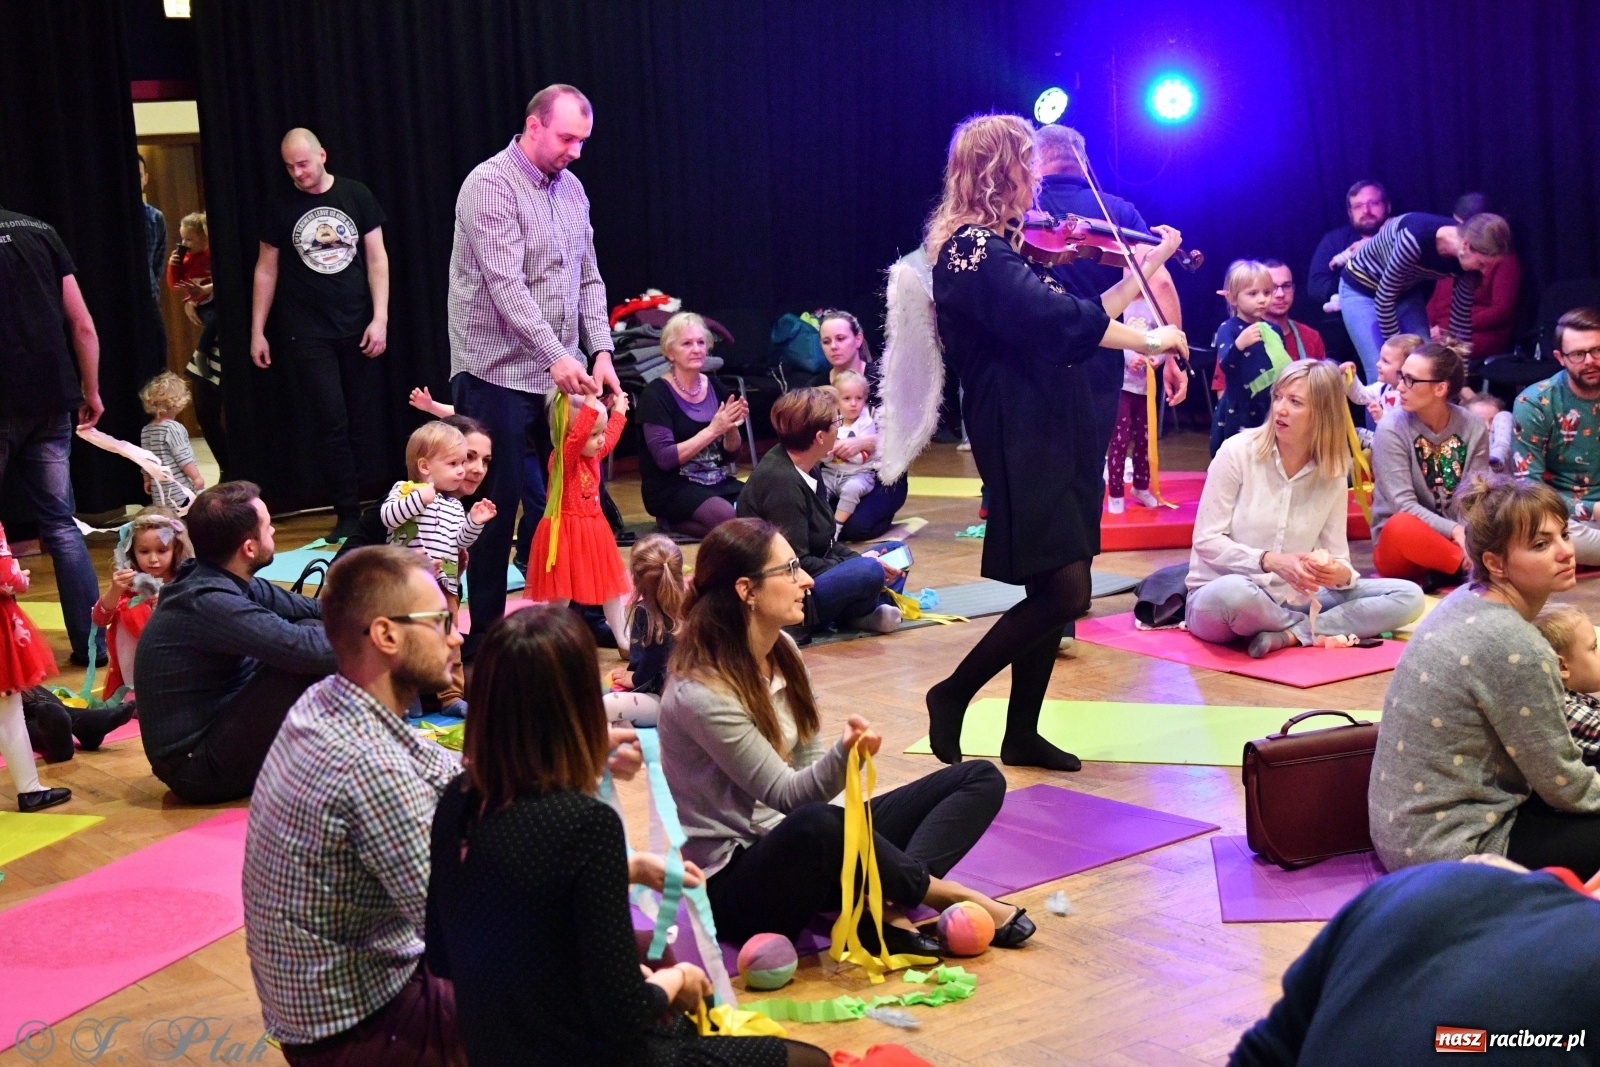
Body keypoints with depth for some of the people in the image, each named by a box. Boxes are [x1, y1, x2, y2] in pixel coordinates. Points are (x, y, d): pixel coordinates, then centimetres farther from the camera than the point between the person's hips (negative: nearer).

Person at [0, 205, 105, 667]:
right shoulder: (40, 231, 6)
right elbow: (82, 325, 5)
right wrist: (90, 391, 13)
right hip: (51, 402, 4)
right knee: (60, 523, 11)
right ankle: (92, 641, 7)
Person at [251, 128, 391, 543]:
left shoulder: (357, 196, 3)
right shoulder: (280, 209, 3)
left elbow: (377, 258, 3)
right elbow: (266, 270, 8)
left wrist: (380, 318, -5)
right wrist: (257, 332, 5)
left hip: (357, 328, 1)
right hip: (308, 333, -1)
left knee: (363, 423, 2)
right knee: (332, 423, -5)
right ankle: (348, 514, 0)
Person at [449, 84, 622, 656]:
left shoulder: (571, 189, 10)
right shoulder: (490, 185, -12)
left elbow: (588, 279, 12)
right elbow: (505, 284, -22)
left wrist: (601, 352, 0)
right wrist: (557, 356, -28)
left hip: (560, 374, 7)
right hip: (499, 375, -7)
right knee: (497, 505, 0)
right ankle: (484, 629, 11)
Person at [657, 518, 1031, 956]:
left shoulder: (782, 650, 4)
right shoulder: (700, 694, -20)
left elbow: (810, 766, 4)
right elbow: (787, 795, -20)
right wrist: (843, 755, -40)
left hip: (804, 845, 9)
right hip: (736, 883, -8)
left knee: (981, 779, -1)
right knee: (815, 825, -44)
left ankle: (891, 910, -25)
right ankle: (950, 895, -18)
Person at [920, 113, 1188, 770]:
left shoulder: (1004, 246, 17)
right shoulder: (971, 248, -14)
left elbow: (1076, 319, 19)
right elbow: (1058, 320, -26)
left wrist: (1144, 270, 18)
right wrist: (1148, 341, -18)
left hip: (1053, 434, 10)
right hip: (1020, 440, -10)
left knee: (1056, 592, 10)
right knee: (1064, 592, -12)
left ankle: (1022, 734, 19)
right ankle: (953, 695, 4)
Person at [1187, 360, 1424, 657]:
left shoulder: (1333, 475, 2)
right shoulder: (1238, 451, -9)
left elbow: (1337, 557, 2)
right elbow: (1206, 541, -12)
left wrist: (1342, 574, -23)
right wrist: (1270, 561, -25)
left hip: (1290, 599, 4)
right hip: (1218, 594, -4)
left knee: (1408, 597, -9)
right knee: (1233, 593, -42)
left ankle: (1288, 635, -23)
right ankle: (1319, 630, -12)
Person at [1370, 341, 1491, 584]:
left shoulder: (1474, 427, -2)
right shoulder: (1391, 429, -11)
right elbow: (1404, 505, -17)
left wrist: (1468, 535, -26)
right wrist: (1455, 531, -30)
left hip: (1459, 539, 3)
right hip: (1401, 543, -3)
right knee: (1402, 527, -39)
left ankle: (1438, 577, -18)